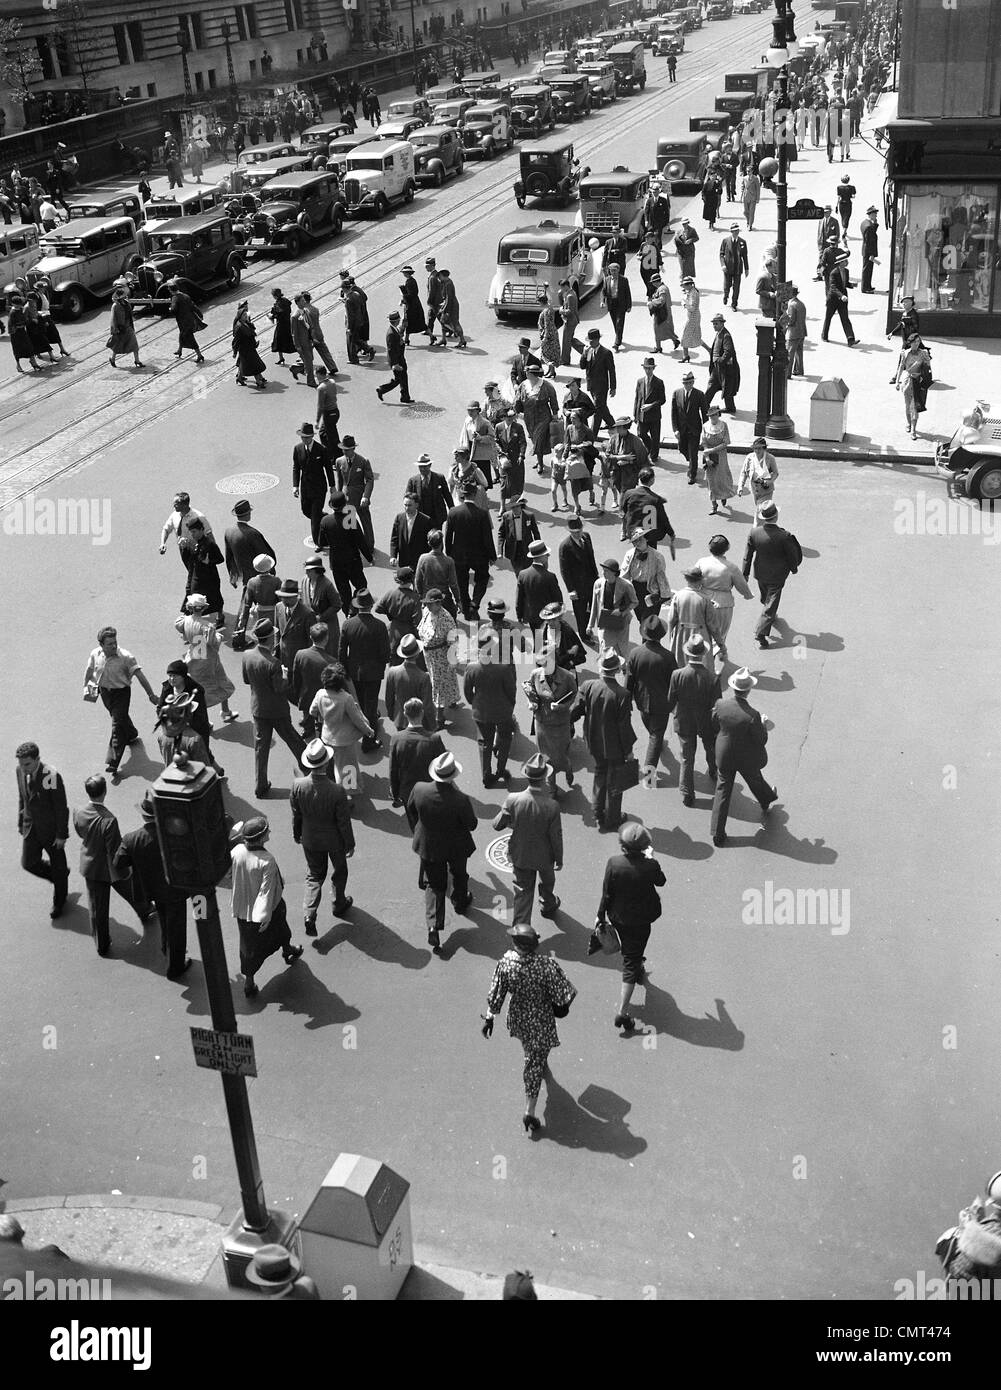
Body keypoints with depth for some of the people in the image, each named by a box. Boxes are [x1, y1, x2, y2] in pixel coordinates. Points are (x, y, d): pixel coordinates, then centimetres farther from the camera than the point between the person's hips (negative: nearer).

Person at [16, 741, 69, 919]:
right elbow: (22, 798, 8)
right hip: (31, 827, 5)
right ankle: (61, 876, 36)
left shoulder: (51, 776, -28)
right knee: (28, 863, 8)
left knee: (57, 865, 12)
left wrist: (62, 835, -16)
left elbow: (61, 808, -20)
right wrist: (20, 822, 11)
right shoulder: (21, 771, -9)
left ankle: (59, 902, 35)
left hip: (51, 828, -5)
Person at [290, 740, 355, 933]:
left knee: (314, 875, 22)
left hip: (310, 839, 2)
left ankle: (309, 915, 10)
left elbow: (296, 814, -6)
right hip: (334, 840, -2)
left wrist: (296, 833, 13)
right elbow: (344, 821, -19)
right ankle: (339, 904, 47)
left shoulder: (298, 785, -23)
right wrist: (350, 844, -2)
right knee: (339, 873, 25)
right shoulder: (337, 791, -33)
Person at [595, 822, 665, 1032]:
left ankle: (638, 969, 62)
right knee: (631, 962, 5)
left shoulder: (613, 863, -21)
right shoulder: (649, 866, -25)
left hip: (617, 917, 2)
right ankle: (622, 1012, 2)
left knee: (630, 951, 31)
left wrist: (600, 915, 4)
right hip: (640, 919, -2)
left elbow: (606, 894, -11)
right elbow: (661, 881, -2)